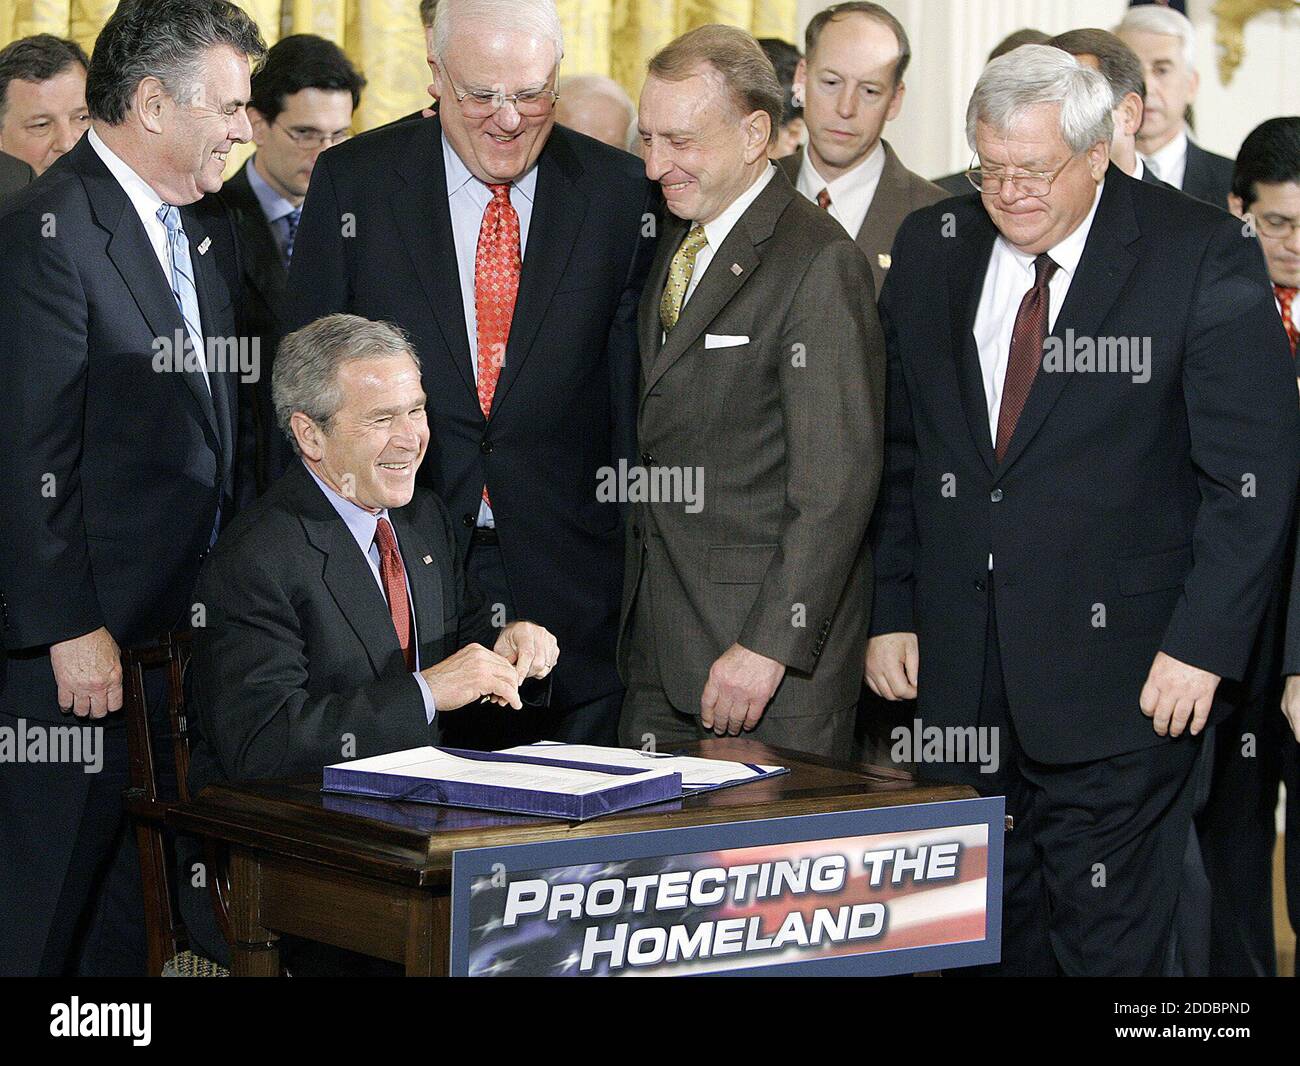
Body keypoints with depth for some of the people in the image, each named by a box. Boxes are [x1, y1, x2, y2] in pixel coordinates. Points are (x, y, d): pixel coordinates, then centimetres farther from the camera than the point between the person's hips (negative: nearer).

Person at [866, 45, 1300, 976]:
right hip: (960, 675, 5)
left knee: (1107, 942, -1)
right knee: (987, 940, 10)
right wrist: (892, 613, 9)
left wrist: (1203, 645, -13)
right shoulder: (932, 250, 8)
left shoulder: (1203, 259, -7)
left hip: (1120, 679, -4)